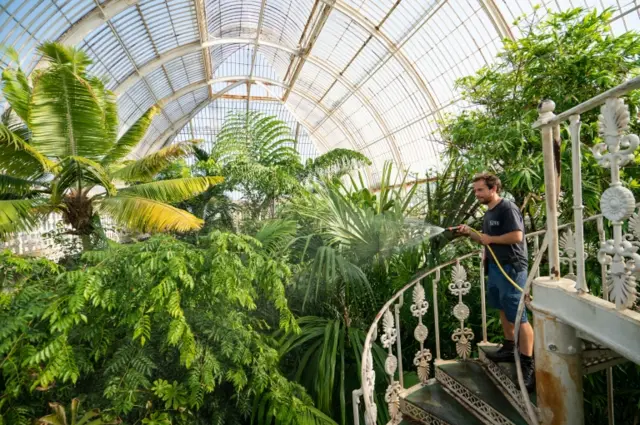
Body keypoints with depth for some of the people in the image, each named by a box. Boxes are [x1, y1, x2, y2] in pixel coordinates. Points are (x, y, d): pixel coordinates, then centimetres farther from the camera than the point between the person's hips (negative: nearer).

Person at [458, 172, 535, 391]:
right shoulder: (488, 213, 13)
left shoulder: (507, 208, -16)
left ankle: (528, 365, 4)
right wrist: (470, 233, 6)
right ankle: (509, 348, 35)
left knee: (518, 316, -5)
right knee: (503, 310, 19)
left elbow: (517, 236, -26)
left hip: (511, 268, -10)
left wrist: (490, 238, -17)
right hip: (496, 266, 10)